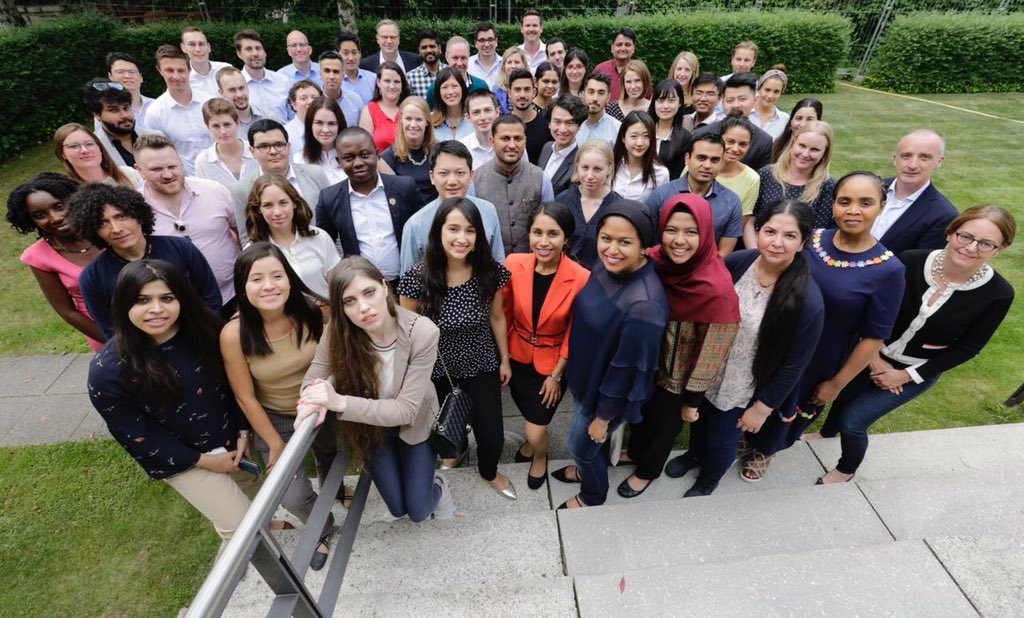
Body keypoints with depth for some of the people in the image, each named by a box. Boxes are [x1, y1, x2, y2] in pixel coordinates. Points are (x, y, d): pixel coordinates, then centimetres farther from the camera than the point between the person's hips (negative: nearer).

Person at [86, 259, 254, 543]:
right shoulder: (107, 370, -25)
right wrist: (201, 459, -12)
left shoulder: (203, 328, -16)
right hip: (181, 459, -3)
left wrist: (243, 432, -3)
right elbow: (133, 434, -15)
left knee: (256, 498, 25)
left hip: (232, 440, 4)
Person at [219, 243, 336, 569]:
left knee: (329, 456, 28)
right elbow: (245, 398, -16)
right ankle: (323, 529, 34)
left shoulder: (312, 312, -27)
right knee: (293, 496, -3)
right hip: (274, 418, -1)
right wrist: (275, 444, -8)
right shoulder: (234, 334, -28)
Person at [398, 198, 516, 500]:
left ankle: (489, 472, 41)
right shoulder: (417, 277, -24)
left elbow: (496, 317, -1)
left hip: (481, 365, 1)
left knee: (492, 436, 2)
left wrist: (505, 359, 8)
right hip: (436, 369, -1)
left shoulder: (490, 272, -18)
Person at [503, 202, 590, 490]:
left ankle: (540, 455, 40)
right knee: (529, 415, 24)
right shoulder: (513, 264, -18)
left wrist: (556, 375, -7)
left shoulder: (581, 278, -25)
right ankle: (534, 440, 59)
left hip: (553, 362, -3)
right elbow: (503, 312, -3)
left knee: (535, 430, 3)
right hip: (518, 356, 3)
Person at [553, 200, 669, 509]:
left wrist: (603, 417, -13)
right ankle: (587, 470, 63)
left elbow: (628, 370, -27)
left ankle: (593, 496, 50)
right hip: (588, 376, 7)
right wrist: (571, 367, 14)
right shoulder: (606, 267, -13)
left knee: (581, 444, 19)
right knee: (585, 443, 31)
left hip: (608, 393, -7)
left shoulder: (643, 306, -37)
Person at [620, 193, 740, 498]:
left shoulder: (717, 291, -32)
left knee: (664, 425, 22)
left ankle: (646, 471, 51)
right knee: (643, 411, 29)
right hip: (647, 362, 5)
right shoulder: (655, 260, -16)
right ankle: (635, 452, 59)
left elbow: (712, 353, -22)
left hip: (679, 378, -4)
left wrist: (692, 400, -12)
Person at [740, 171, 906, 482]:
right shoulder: (810, 239, -11)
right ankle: (750, 438, 55)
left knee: (793, 408, 23)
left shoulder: (887, 269, -20)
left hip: (822, 364, -2)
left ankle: (765, 450, 53)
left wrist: (837, 383, -8)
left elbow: (873, 337, -14)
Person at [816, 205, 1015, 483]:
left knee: (852, 422, -4)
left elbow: (967, 348, -10)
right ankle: (827, 432, 60)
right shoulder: (910, 261, -22)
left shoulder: (998, 294, -20)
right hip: (872, 357, 2)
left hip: (918, 372, -2)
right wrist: (873, 358, -12)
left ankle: (847, 469, 30)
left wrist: (906, 376, -11)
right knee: (843, 397, 25)